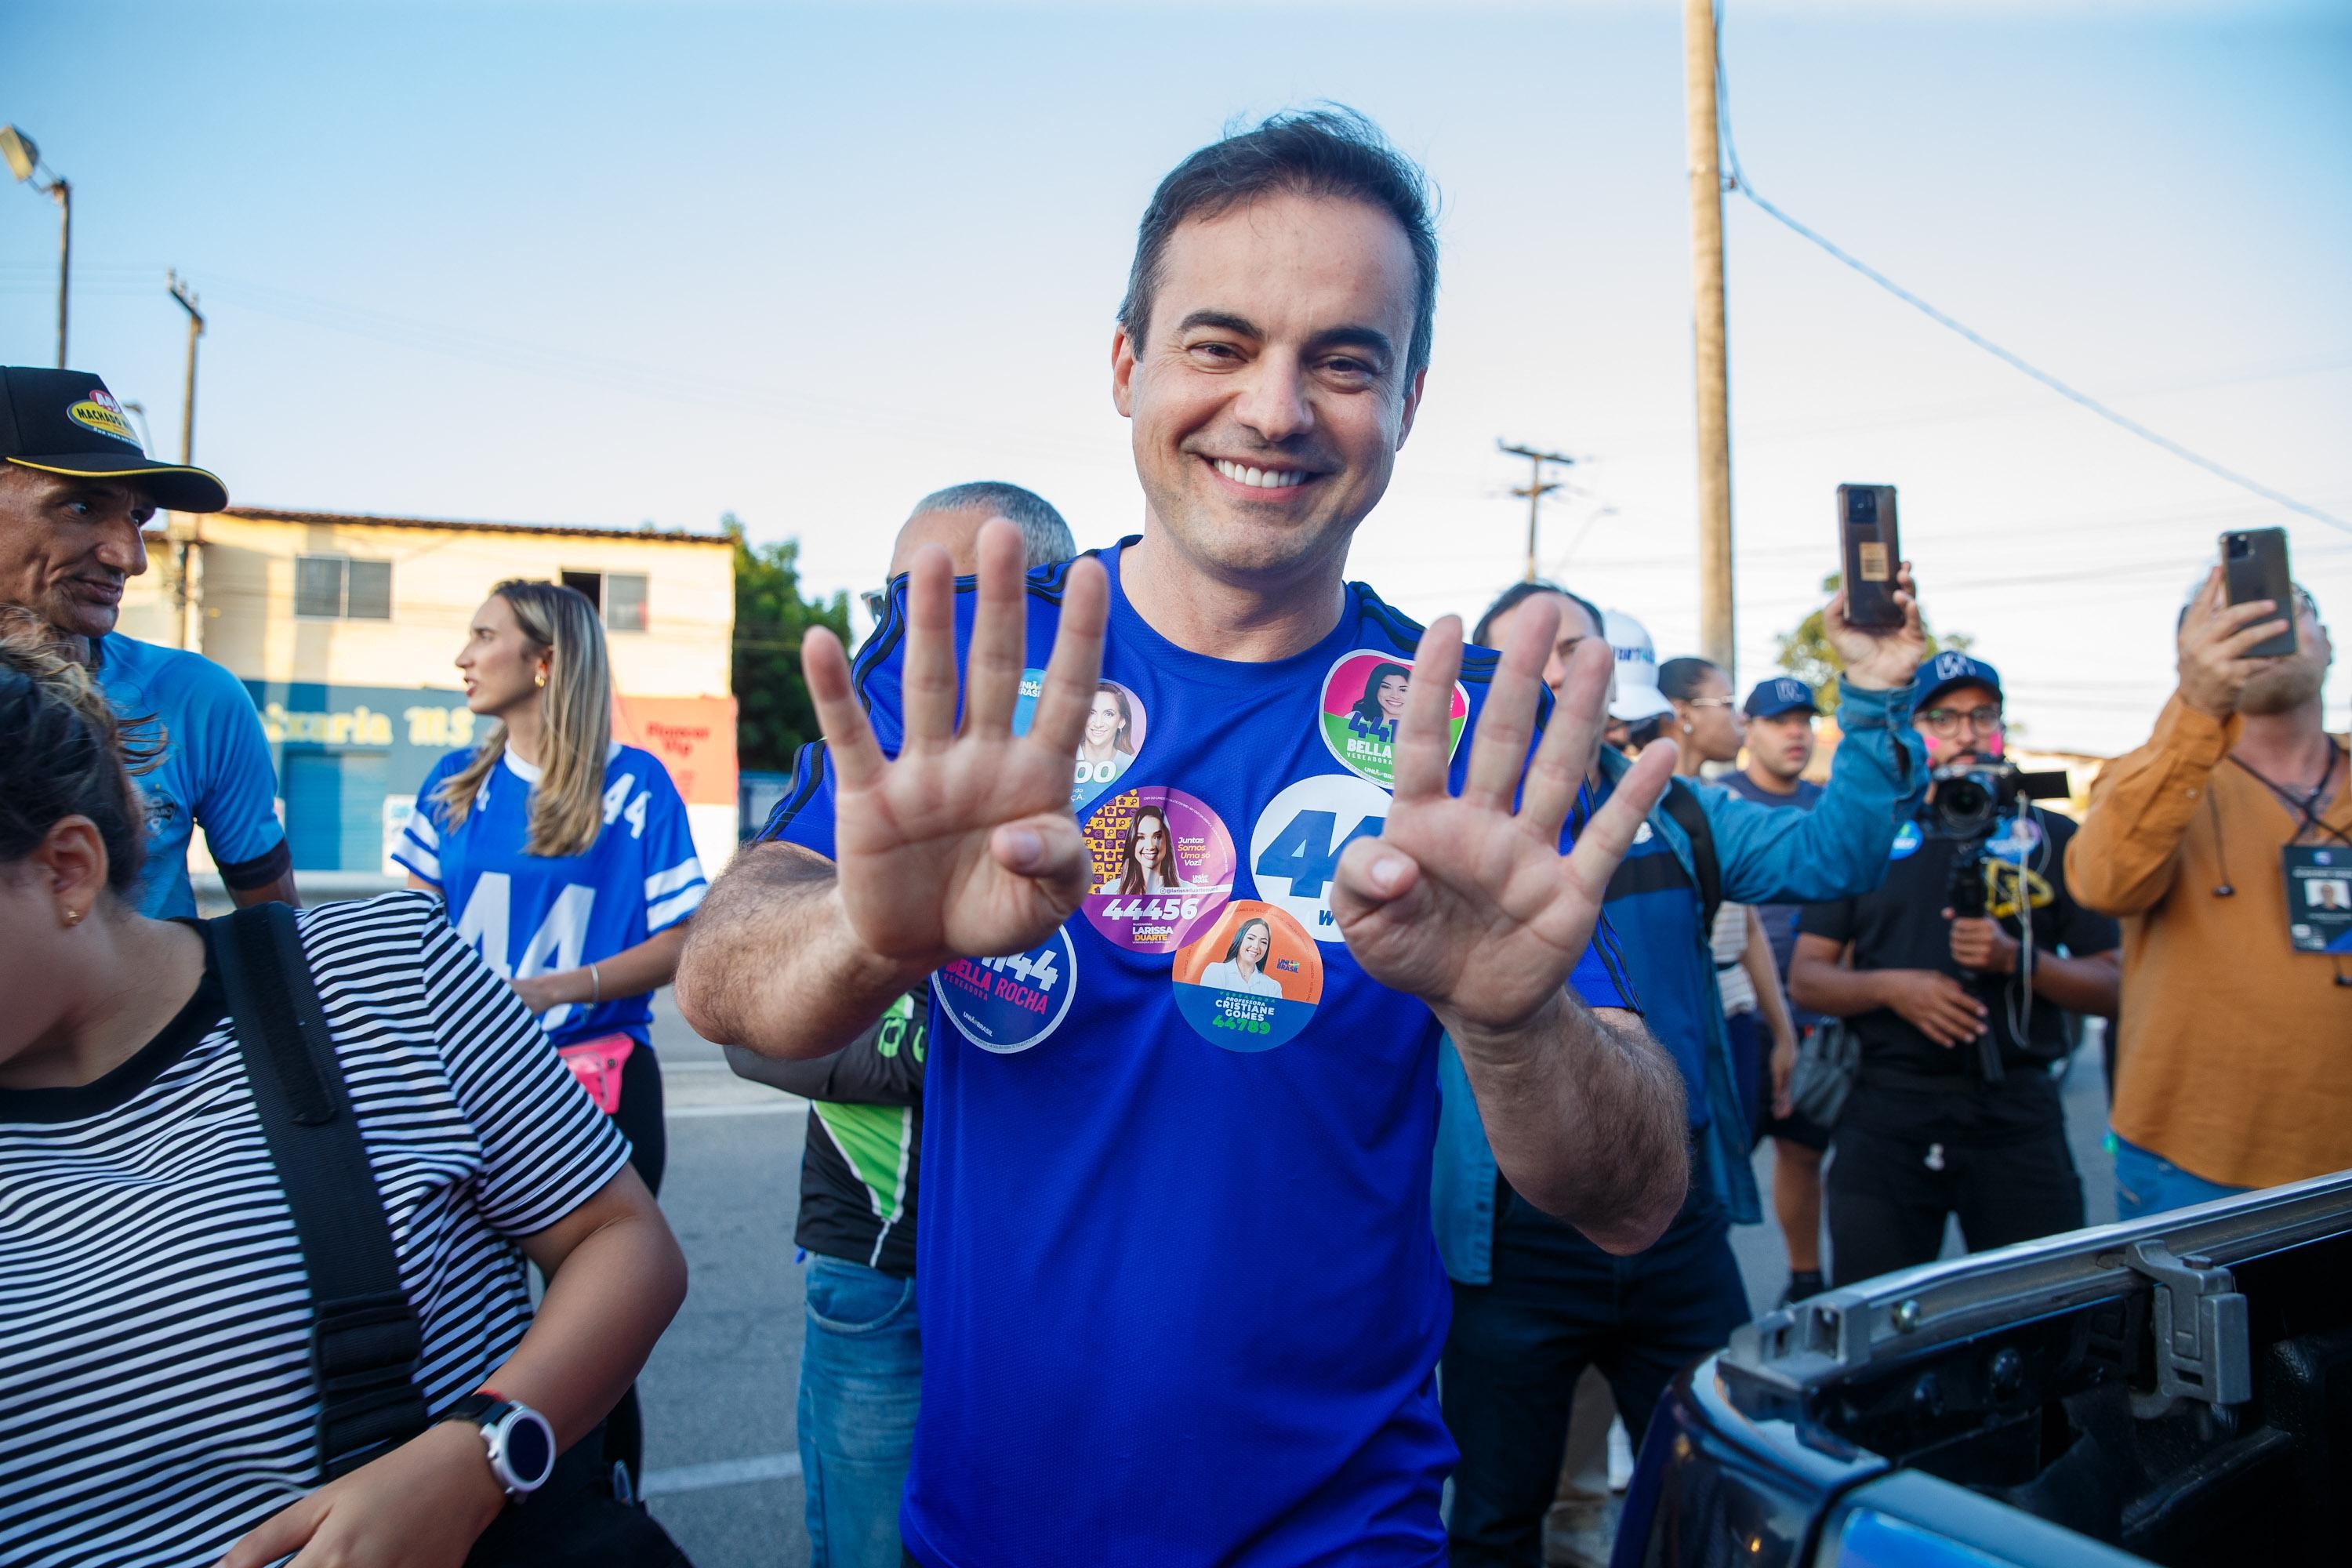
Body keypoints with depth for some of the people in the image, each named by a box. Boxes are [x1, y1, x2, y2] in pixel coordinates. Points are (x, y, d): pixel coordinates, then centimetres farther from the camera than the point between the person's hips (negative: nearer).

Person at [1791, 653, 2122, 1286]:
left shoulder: (2052, 838, 9)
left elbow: (2113, 985, 5)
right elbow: (1805, 977, 5)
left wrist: (2017, 959, -11)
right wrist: (1890, 986, -12)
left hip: (2017, 1113, 1)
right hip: (1886, 1109, 0)